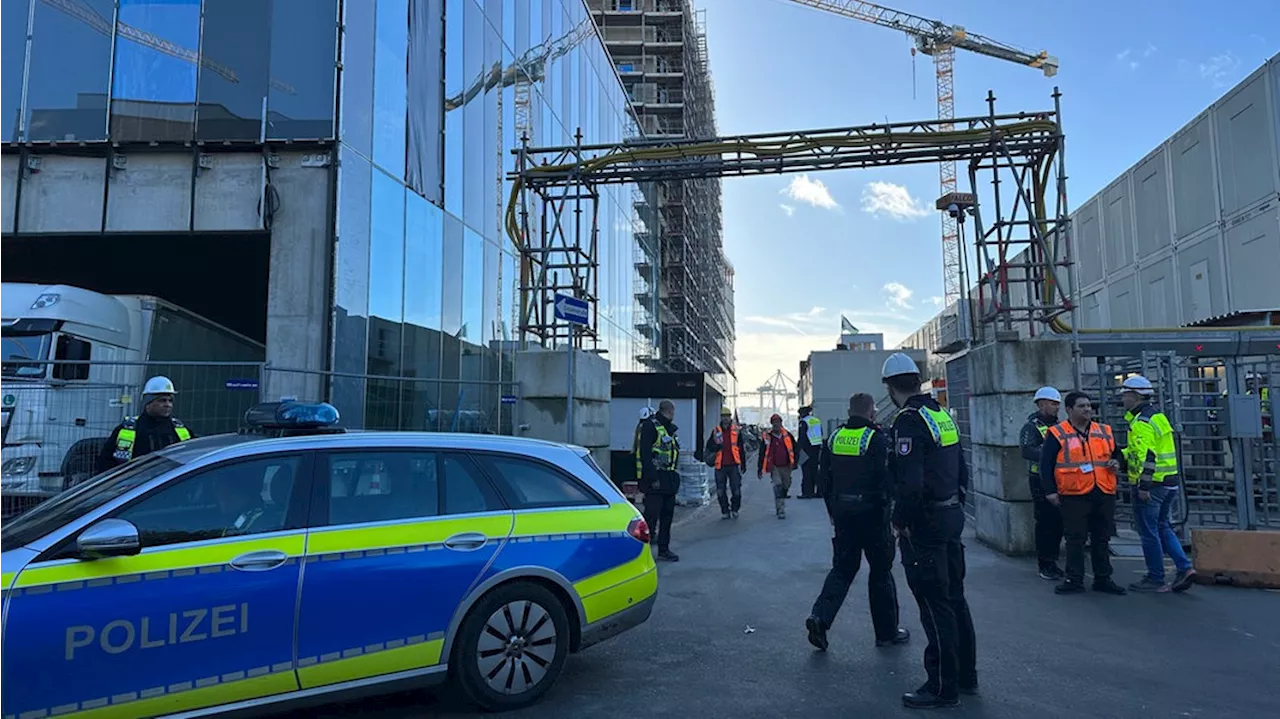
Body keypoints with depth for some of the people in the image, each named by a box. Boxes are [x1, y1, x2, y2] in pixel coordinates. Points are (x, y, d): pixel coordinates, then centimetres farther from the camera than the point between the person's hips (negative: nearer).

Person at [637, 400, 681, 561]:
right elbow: (645, 454, -19)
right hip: (655, 479, -9)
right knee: (652, 514, -7)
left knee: (667, 514, 12)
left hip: (668, 479, 9)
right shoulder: (650, 426, -12)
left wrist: (673, 477, 16)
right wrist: (653, 479, -22)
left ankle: (664, 549, 21)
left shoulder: (670, 428, 17)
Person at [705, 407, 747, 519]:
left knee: (736, 490, -2)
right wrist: (716, 446, -14)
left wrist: (743, 464, 11)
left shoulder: (736, 430, 6)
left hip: (734, 465, -1)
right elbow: (709, 447, 8)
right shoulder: (715, 431, 6)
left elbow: (741, 449, 11)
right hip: (720, 466, 1)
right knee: (721, 491, 4)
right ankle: (725, 512, 15)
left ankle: (735, 510, 15)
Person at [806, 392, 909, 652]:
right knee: (881, 572, 9)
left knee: (842, 568, 13)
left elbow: (823, 480, 10)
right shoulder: (877, 439, -12)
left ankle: (820, 616, -4)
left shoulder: (834, 438, 6)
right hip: (872, 514, -5)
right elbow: (886, 480, -16)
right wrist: (892, 515, -7)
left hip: (843, 514, 5)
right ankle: (887, 632, 20)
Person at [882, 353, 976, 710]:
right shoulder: (943, 415, 11)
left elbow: (910, 483, -25)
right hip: (952, 517, 9)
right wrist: (955, 503, 20)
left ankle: (942, 687, 9)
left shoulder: (909, 421, -18)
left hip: (924, 523, -9)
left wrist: (900, 521, -13)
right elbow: (961, 470, 16)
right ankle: (966, 675, 31)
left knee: (934, 606, -1)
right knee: (954, 598, 18)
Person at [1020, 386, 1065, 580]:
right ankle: (1045, 566, 4)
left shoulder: (1058, 425, 16)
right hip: (1041, 480, -7)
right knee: (1045, 523, -4)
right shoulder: (1032, 426, -7)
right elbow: (1027, 451, -21)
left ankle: (1052, 561, 22)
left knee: (1058, 522, 10)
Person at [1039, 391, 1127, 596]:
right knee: (1075, 539, 0)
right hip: (1074, 495, -5)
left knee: (1102, 539, 12)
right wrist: (1050, 491, -9)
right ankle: (1074, 580, 9)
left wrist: (1116, 462, 2)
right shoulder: (1057, 434, -2)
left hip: (1104, 494, 5)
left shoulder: (1104, 432, 13)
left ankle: (1103, 579, 23)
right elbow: (1046, 464, -3)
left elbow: (1116, 453, 26)